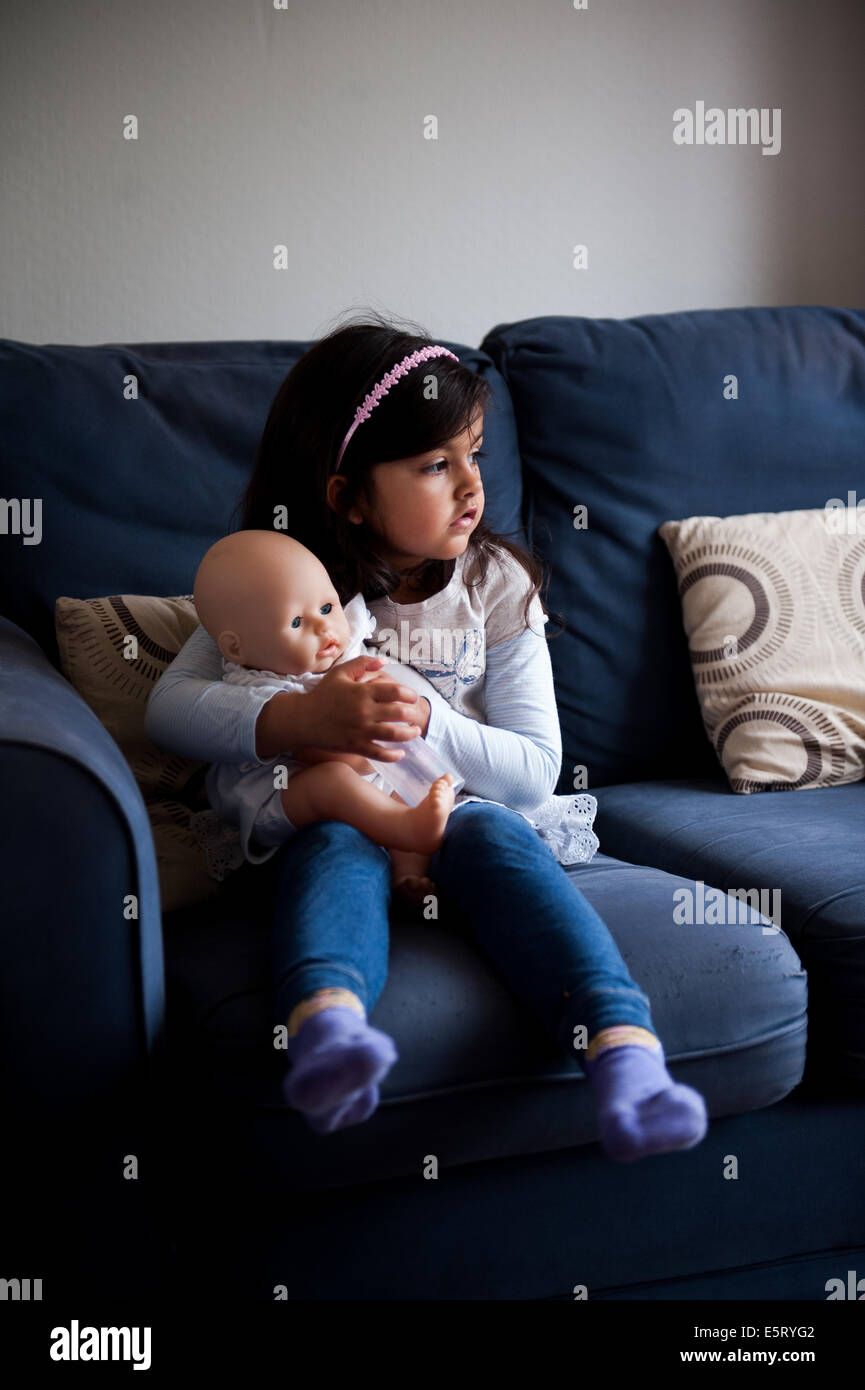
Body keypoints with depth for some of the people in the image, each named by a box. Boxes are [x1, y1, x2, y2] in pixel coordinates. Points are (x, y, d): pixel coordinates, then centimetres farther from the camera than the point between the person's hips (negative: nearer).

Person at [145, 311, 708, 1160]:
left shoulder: (497, 587, 2)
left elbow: (536, 769, -2)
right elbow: (169, 705, -9)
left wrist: (430, 726, -22)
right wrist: (296, 720, -27)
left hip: (462, 808, 1)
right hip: (323, 816, 0)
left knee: (497, 835, -32)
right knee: (336, 847, -34)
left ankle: (624, 1054, -50)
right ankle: (326, 1029, -63)